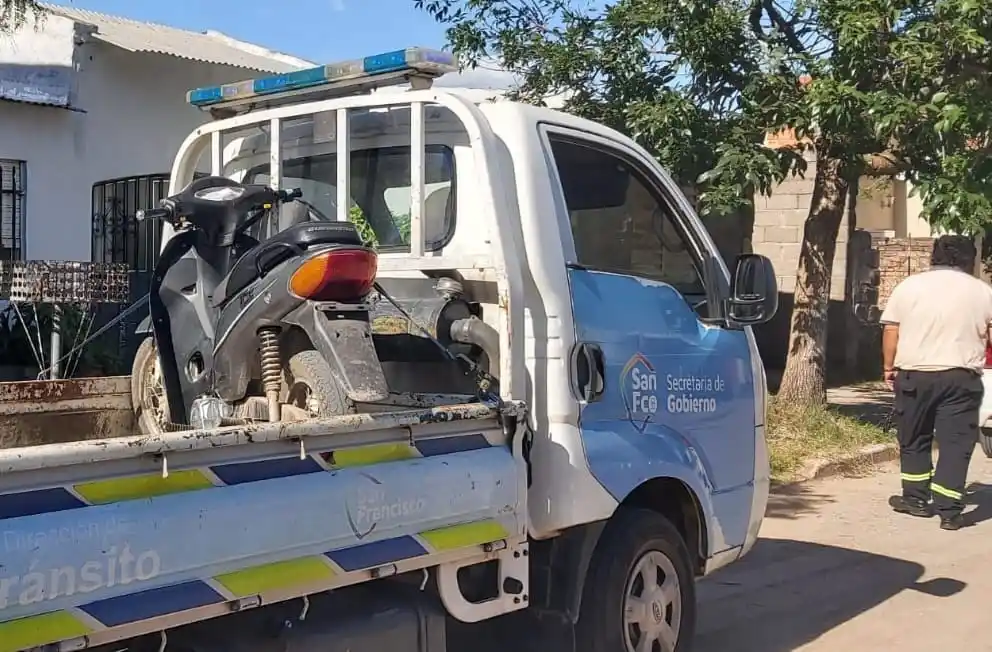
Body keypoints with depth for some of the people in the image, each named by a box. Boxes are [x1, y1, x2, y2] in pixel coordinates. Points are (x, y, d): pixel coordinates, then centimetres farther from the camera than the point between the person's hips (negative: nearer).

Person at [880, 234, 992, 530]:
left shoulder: (908, 286, 3)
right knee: (956, 444, 2)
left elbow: (890, 331, 2)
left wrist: (889, 367, 11)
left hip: (914, 375, 1)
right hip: (961, 377, -1)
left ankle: (916, 498, 23)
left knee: (914, 440, 16)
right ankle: (949, 510, -1)